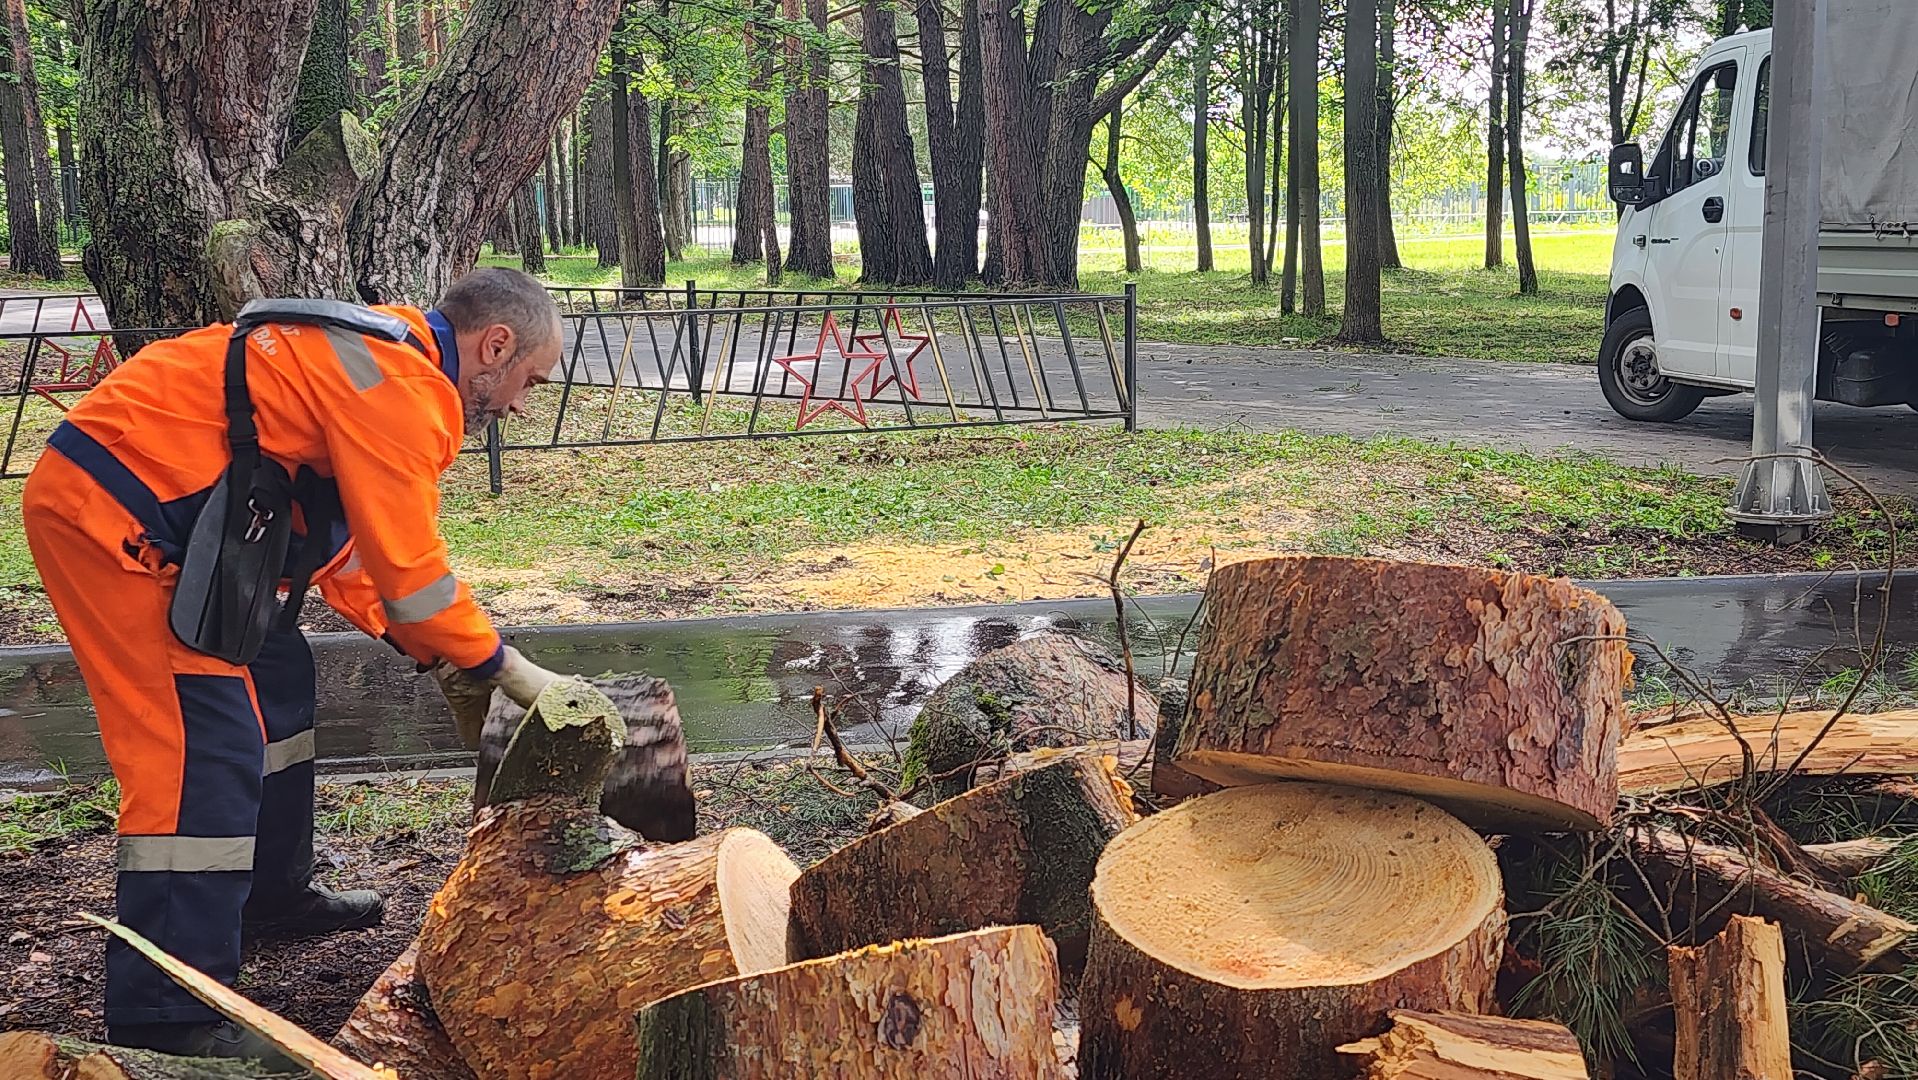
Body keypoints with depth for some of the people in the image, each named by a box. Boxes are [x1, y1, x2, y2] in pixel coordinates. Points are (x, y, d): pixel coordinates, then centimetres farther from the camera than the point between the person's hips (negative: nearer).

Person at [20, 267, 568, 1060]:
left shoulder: (379, 356, 14)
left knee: (275, 683, 20)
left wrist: (440, 657, 14)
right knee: (205, 746, -13)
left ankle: (273, 896, 35)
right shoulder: (400, 384, -18)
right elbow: (406, 568, -18)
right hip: (105, 513, -11)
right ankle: (166, 1022, -9)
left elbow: (349, 550, 18)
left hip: (154, 511, 11)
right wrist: (505, 668, -5)